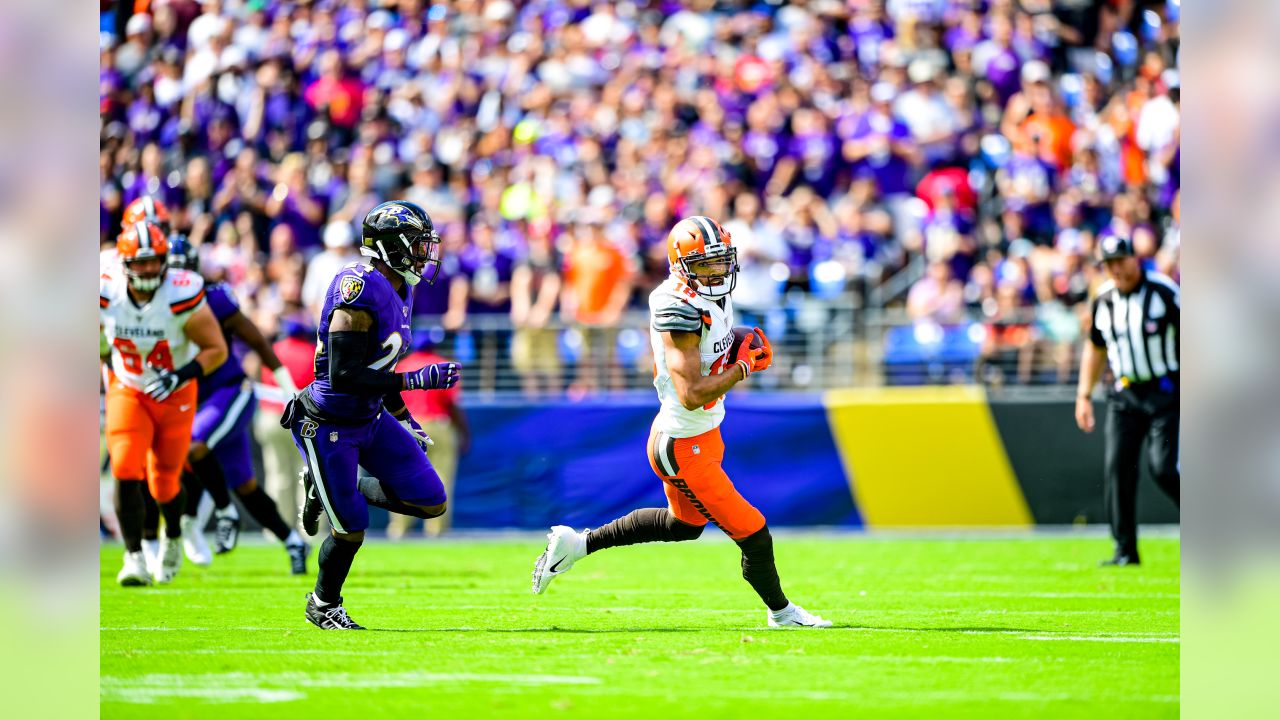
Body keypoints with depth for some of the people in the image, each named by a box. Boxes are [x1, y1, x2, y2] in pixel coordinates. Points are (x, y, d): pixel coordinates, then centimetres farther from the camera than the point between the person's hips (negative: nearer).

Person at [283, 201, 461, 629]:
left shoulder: (398, 290, 4)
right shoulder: (361, 292, -25)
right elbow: (343, 375, -30)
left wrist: (404, 420, 19)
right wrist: (416, 380, -30)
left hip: (370, 419, 9)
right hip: (329, 427, -9)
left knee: (431, 502, 1)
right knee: (351, 529, -2)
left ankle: (328, 490, 18)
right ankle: (322, 605, 26)